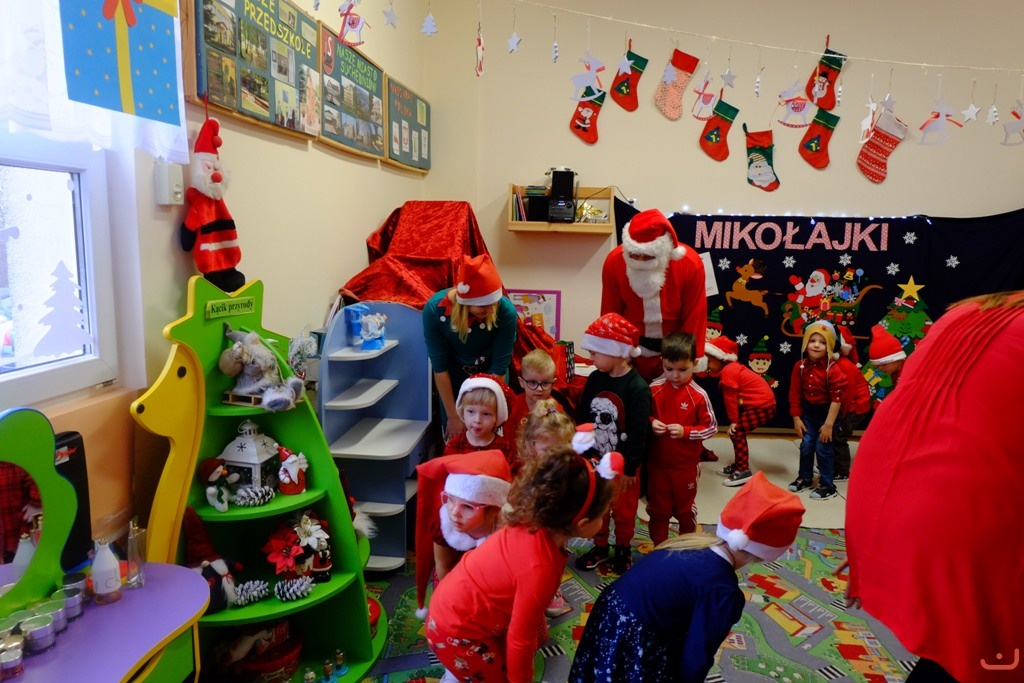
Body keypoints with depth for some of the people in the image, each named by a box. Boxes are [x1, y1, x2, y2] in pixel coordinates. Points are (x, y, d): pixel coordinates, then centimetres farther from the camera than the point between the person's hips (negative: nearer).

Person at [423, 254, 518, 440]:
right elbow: (439, 367, -21)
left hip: (489, 372, 0)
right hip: (454, 374, 0)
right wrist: (452, 416, -15)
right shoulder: (434, 309, -30)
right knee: (454, 435, 3)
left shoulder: (505, 311, -31)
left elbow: (499, 368, -23)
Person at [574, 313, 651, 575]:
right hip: (594, 460, 5)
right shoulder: (594, 379, -4)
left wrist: (630, 468, -15)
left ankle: (623, 549, 39)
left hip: (623, 464, -5)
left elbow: (638, 433, -19)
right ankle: (600, 547, 40)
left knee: (624, 510, 16)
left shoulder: (638, 388, -22)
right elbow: (581, 418, 3)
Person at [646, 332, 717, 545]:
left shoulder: (698, 395, -15)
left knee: (685, 509, 19)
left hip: (686, 465, -1)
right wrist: (651, 423, -19)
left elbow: (711, 427, -10)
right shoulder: (654, 389, -9)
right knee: (657, 509, 16)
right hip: (657, 462, 1)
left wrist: (685, 431, -23)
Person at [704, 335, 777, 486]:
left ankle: (743, 471, -6)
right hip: (762, 402, 10)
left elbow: (730, 399, -14)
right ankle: (738, 465, 26)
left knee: (736, 433, -10)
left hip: (762, 405, -10)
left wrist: (733, 421, -8)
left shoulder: (727, 372, -19)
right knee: (737, 432, 15)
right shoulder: (732, 367, 12)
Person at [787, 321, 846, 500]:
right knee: (806, 445, 9)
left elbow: (837, 398, -18)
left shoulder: (833, 370, -20)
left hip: (826, 412, -4)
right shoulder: (800, 366, -8)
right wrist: (796, 418, -2)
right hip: (808, 412, 4)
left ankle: (827, 485, 14)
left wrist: (829, 424, -17)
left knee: (823, 447, -1)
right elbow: (795, 394, -1)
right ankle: (805, 477, 28)